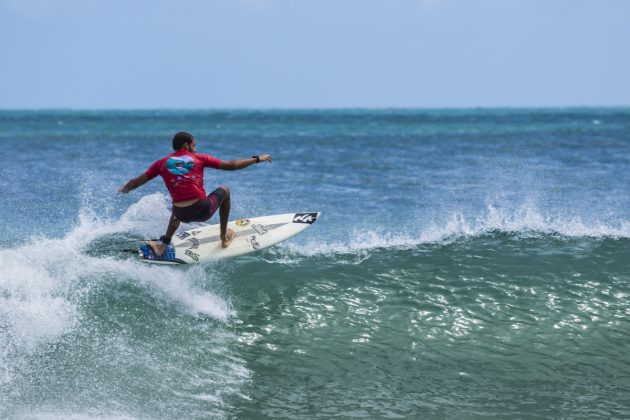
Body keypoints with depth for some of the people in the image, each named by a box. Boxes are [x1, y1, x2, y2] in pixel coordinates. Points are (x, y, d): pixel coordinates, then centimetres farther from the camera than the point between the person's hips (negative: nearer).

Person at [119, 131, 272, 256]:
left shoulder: (162, 163, 10)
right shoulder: (199, 158, 7)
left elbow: (135, 182, 13)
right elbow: (232, 165, 7)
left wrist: (124, 190, 36)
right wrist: (257, 159, 20)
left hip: (182, 215, 2)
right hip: (203, 211, -2)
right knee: (224, 190, 28)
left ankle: (163, 243, 24)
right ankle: (225, 237, 32)